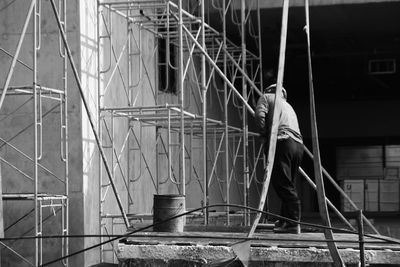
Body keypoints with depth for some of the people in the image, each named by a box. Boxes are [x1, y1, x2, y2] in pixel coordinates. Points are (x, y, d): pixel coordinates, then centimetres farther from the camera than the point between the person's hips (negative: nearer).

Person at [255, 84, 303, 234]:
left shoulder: (267, 98, 15)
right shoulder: (288, 106, 35)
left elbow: (259, 115, -5)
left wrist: (264, 134, 6)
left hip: (282, 142, -7)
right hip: (298, 144, 7)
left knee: (284, 186, -10)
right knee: (288, 186, 12)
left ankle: (293, 223, -15)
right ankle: (285, 220, 13)